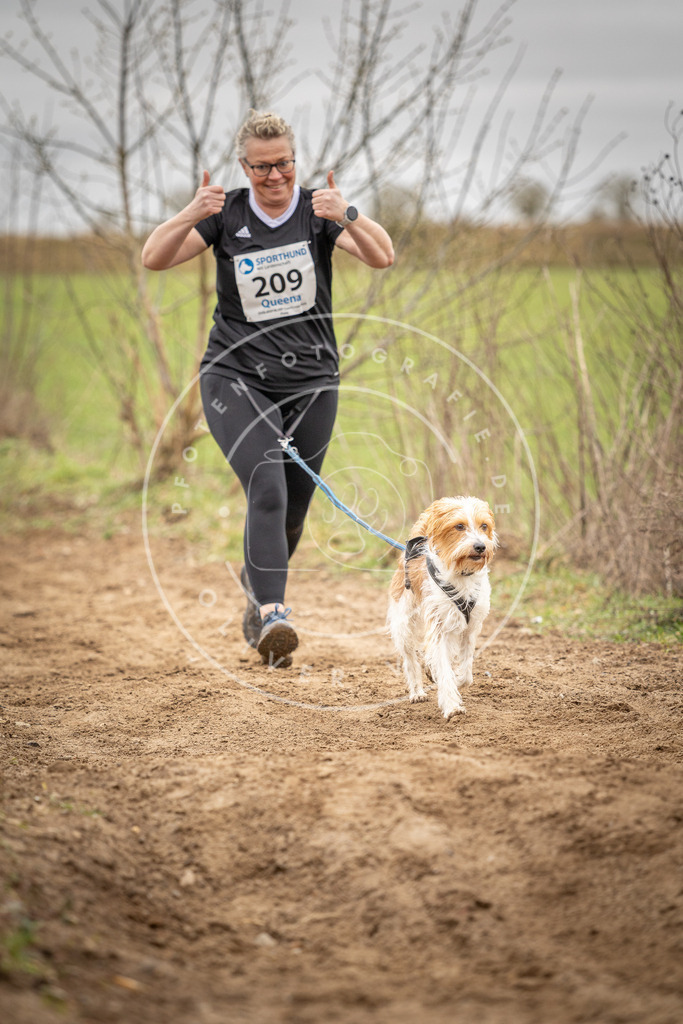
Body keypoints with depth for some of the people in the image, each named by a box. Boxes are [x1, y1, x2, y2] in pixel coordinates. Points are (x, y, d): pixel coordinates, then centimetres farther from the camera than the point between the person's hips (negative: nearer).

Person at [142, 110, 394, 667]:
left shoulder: (318, 210, -3)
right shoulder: (226, 214, -1)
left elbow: (382, 256, -18)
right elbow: (154, 258, -11)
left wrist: (346, 216, -37)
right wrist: (192, 216, -29)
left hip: (310, 381, 2)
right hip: (236, 377, -2)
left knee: (293, 507, 10)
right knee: (267, 488, -23)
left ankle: (258, 582, 38)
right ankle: (272, 613, -30)